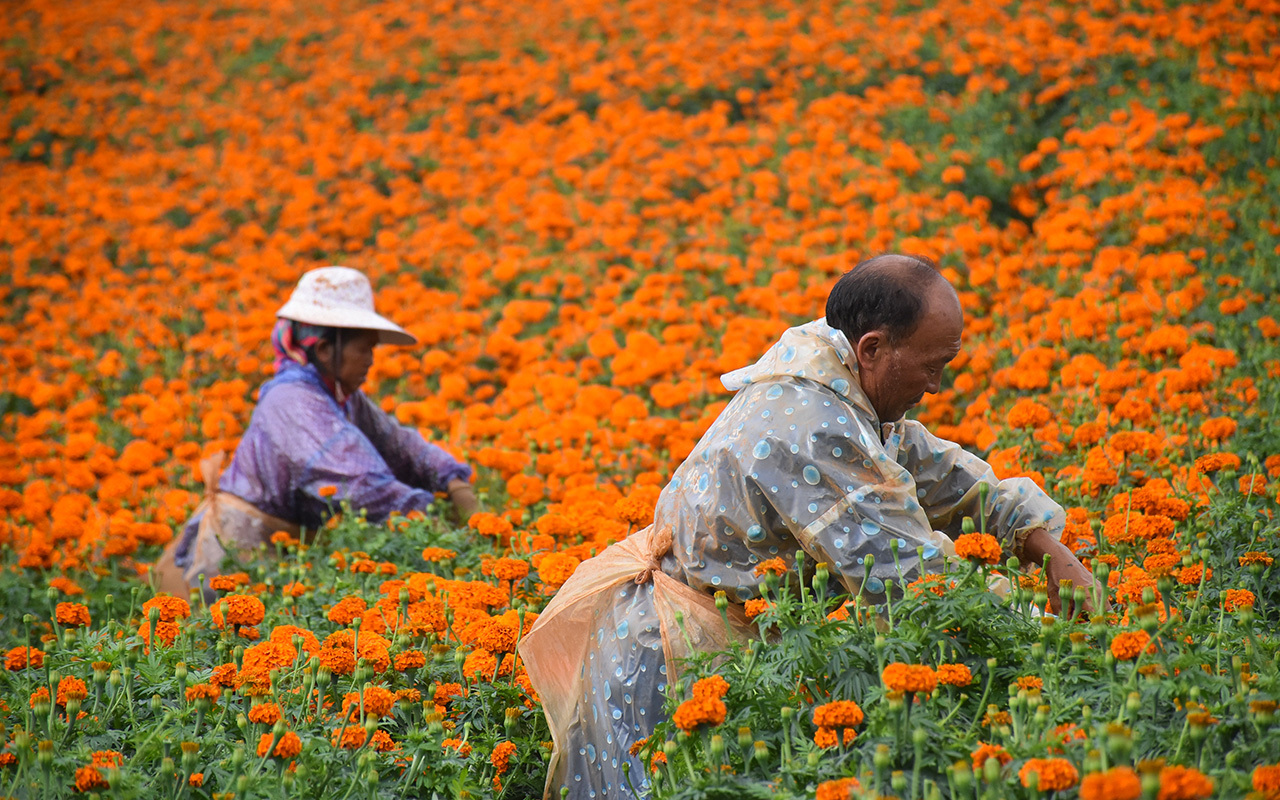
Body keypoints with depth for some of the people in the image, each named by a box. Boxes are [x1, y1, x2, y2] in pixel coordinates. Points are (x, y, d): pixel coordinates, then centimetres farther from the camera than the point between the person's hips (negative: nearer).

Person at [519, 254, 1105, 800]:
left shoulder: (832, 392, 6)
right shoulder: (811, 430, -26)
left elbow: (947, 475, 15)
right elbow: (908, 578, -26)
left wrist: (1052, 551, 6)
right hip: (663, 659, -10)